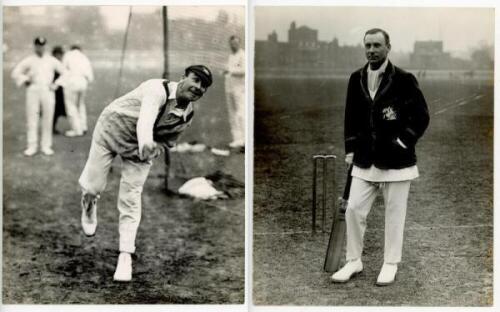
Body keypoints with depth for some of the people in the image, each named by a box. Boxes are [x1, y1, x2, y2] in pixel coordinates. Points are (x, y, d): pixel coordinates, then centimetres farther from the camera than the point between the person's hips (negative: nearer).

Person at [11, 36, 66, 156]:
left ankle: (46, 146, 5)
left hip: (47, 91, 1)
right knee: (31, 119, -4)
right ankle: (32, 146, 0)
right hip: (33, 91, -1)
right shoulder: (28, 61, 8)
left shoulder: (52, 60, 11)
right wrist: (25, 80, -5)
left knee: (48, 119, -1)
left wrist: (56, 84, 3)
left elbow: (65, 73, 14)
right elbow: (15, 73, 8)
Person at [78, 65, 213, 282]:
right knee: (93, 187, -1)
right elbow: (146, 118, -48)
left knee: (131, 200, -6)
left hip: (139, 149, 4)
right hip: (111, 131, -4)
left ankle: (125, 255, 2)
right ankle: (89, 203, 38)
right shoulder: (158, 89, -30)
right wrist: (145, 142, -68)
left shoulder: (188, 116, -9)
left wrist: (153, 150, -17)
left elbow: (167, 141, 5)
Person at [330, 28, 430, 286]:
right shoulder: (356, 79, 6)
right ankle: (353, 261, 18)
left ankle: (390, 265, 17)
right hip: (365, 159, 4)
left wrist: (403, 141, -11)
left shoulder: (404, 80, -8)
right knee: (353, 209, 3)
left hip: (396, 159, -4)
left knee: (394, 214, 5)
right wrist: (351, 149, 9)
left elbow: (421, 116, -4)